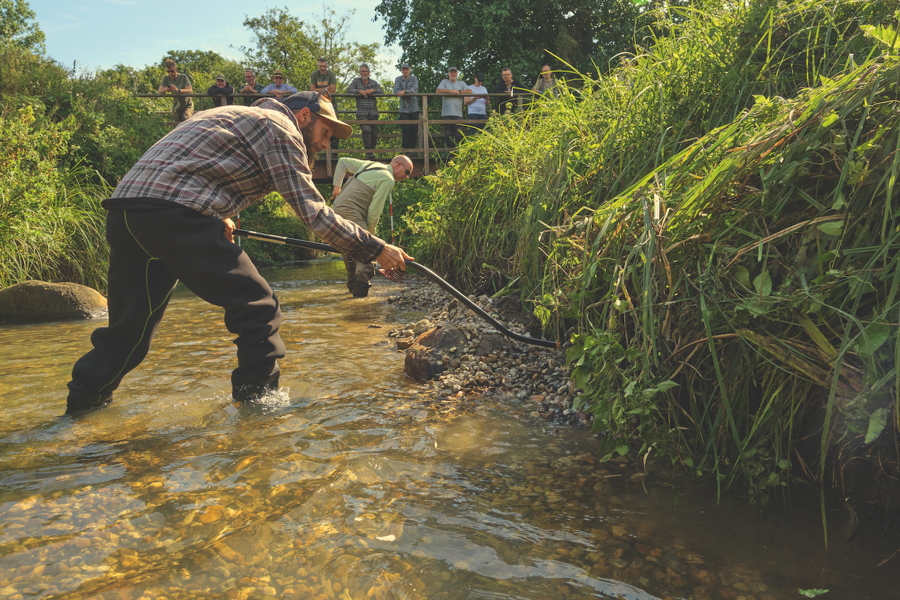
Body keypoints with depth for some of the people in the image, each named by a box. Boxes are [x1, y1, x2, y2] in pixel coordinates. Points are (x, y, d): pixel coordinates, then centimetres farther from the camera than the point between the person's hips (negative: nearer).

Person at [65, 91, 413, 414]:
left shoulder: (237, 116, 33)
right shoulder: (279, 127, 3)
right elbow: (313, 212, -5)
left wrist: (219, 217, 23)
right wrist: (375, 249, 0)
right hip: (174, 214, -10)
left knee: (129, 324, 18)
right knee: (257, 308, -3)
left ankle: (84, 399, 27)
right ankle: (258, 398, 1)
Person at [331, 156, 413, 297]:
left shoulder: (369, 164, 19)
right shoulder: (388, 180, -7)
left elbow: (342, 162, 26)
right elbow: (374, 211, -11)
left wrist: (337, 187, 27)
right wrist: (371, 233, 1)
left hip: (338, 208, 10)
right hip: (352, 213, -10)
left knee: (350, 251, 21)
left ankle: (352, 285, 30)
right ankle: (361, 292, -17)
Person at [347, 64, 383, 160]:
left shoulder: (374, 82, 15)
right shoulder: (356, 81, 11)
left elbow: (382, 91, 2)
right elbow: (349, 90, -1)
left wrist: (372, 90, -14)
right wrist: (359, 91, -15)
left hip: (373, 113, 3)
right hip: (362, 113, -3)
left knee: (374, 133, 0)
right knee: (367, 131, -21)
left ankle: (372, 151, 13)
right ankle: (368, 152, -20)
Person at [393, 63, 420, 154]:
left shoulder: (414, 78, 5)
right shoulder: (398, 79, 5)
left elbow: (415, 90, -12)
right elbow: (396, 91, -10)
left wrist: (404, 91, -27)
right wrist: (409, 91, -18)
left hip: (414, 109, 1)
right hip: (404, 109, -1)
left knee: (414, 131, 1)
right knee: (406, 131, -9)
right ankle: (405, 150, -5)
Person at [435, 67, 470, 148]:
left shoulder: (461, 83, 20)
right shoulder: (445, 82, 15)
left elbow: (470, 92, 6)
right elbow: (438, 91, -1)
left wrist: (459, 92, -7)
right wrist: (450, 91, -8)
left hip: (458, 114, 1)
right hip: (446, 114, -1)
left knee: (459, 136, -6)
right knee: (448, 136, -1)